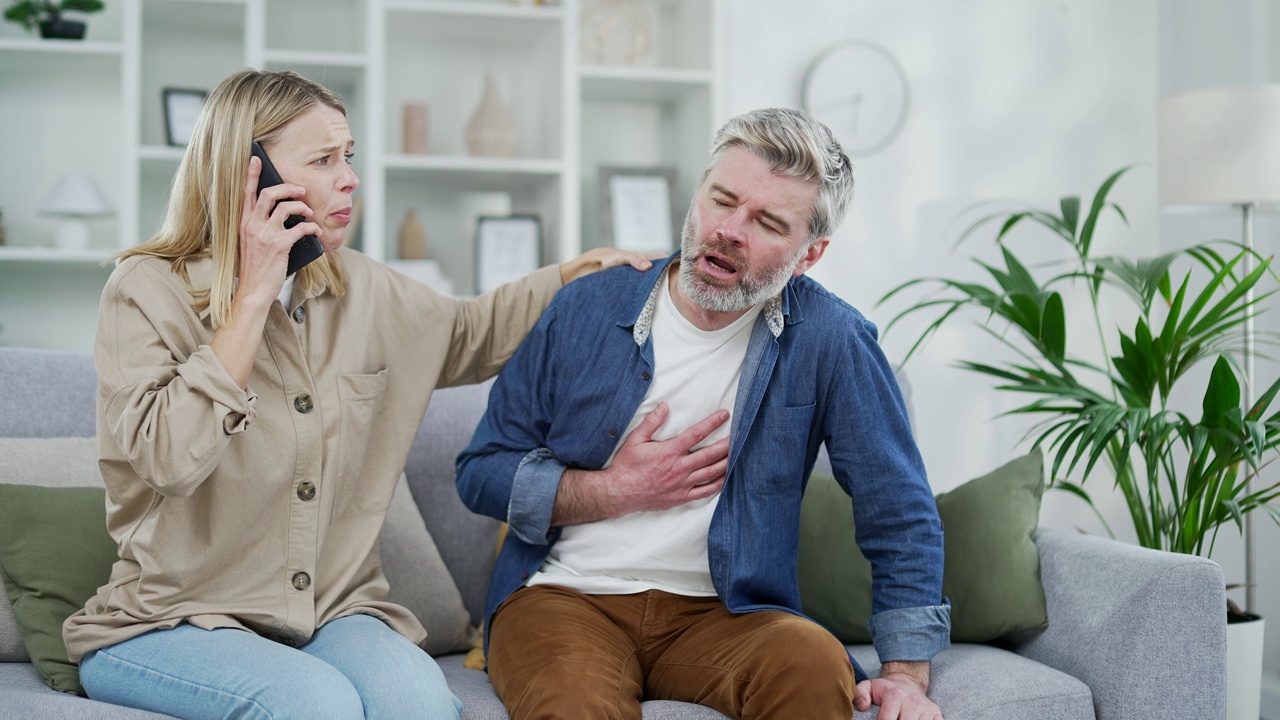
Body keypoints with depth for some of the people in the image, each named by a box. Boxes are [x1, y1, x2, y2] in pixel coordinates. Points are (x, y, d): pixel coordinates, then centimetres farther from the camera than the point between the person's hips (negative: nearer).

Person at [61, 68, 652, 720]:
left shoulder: (361, 290, 8)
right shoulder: (147, 290, -7)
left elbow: (468, 335, 28)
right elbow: (166, 458, -23)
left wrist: (577, 273, 18)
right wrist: (255, 296, -18)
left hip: (333, 612, 4)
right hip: (172, 621, -4)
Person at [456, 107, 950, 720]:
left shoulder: (828, 341, -4)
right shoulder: (586, 311, 1)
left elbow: (900, 515, 1)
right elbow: (480, 473, 6)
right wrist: (616, 491, -7)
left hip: (722, 614, 1)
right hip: (564, 597, -1)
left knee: (819, 668, -32)